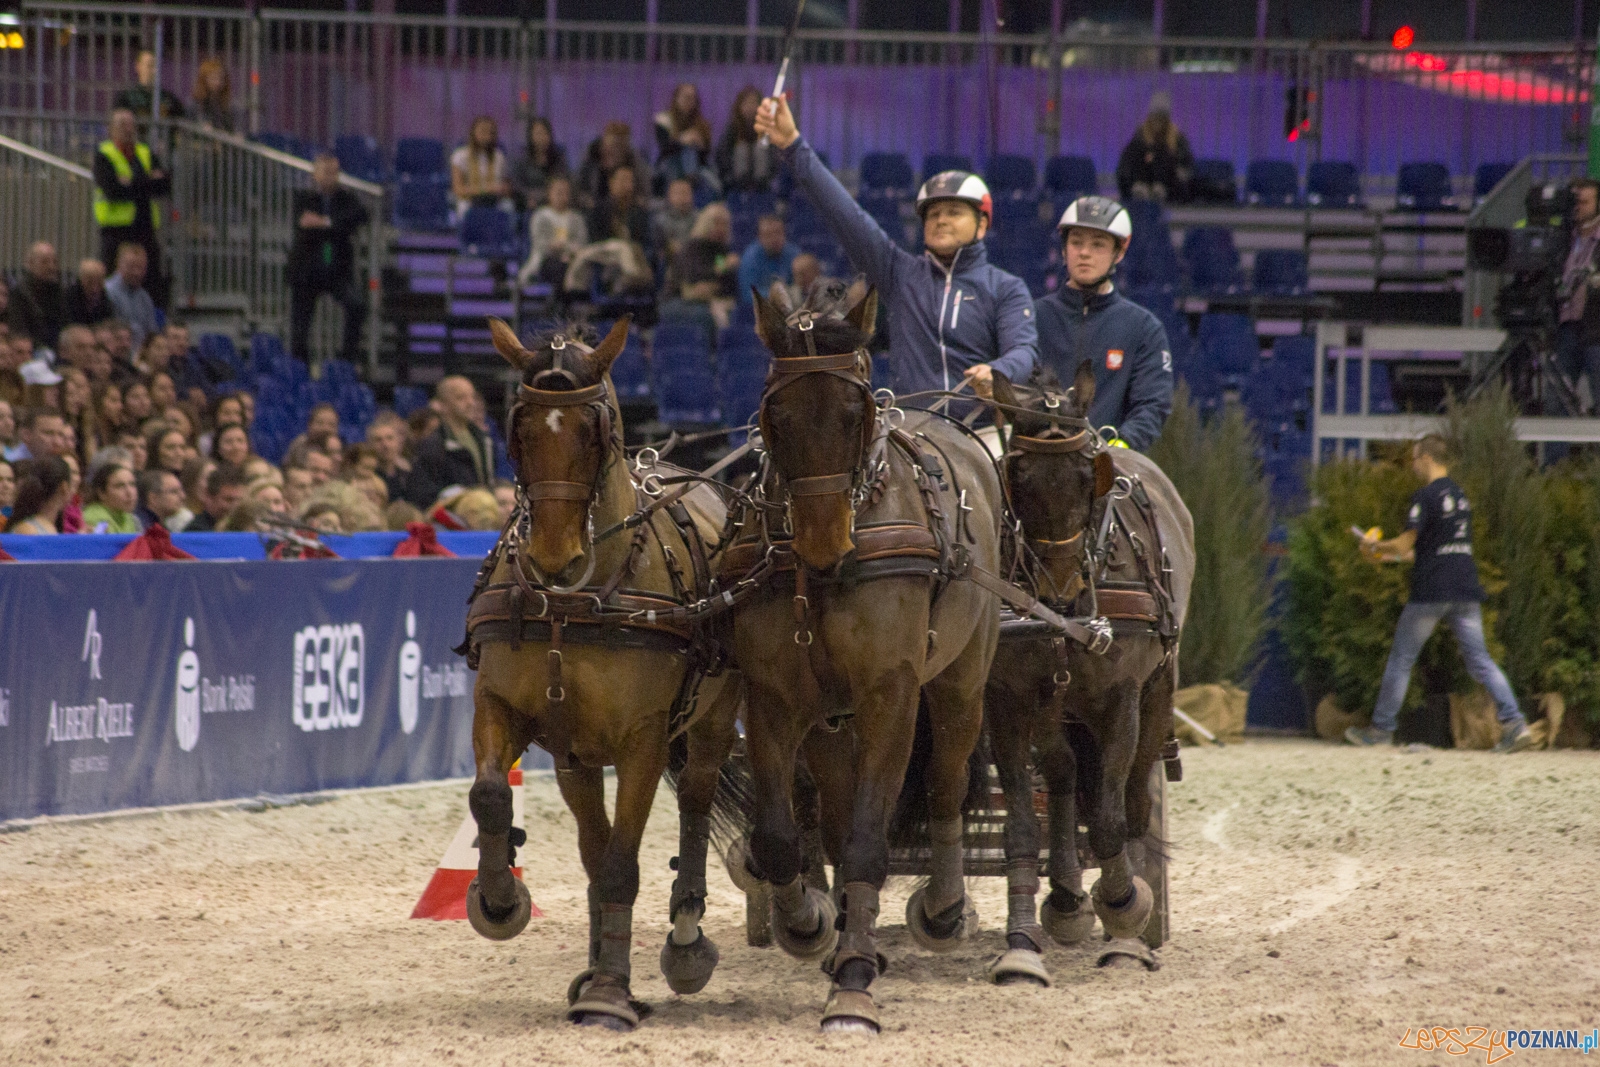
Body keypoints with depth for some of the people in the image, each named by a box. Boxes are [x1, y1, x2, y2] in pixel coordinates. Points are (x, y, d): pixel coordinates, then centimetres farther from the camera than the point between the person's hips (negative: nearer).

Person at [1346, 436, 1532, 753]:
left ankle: (1381, 729, 11)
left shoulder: (1425, 496, -9)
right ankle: (1514, 722, -12)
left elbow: (1405, 544, -13)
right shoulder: (1459, 495, 17)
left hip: (1430, 593, -7)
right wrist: (1394, 554, 31)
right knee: (1480, 660, 3)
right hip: (1466, 591, 7)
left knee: (1401, 659, 6)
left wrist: (1375, 546, 6)